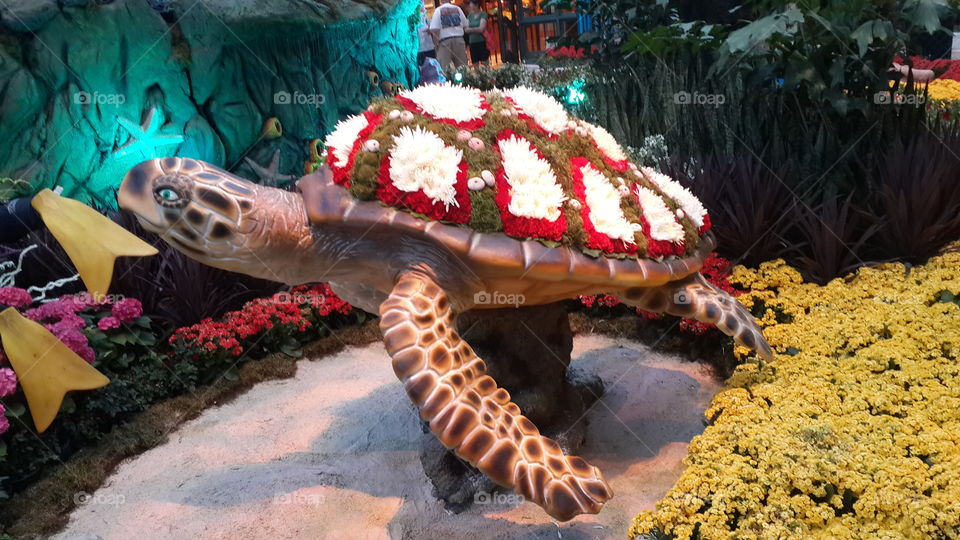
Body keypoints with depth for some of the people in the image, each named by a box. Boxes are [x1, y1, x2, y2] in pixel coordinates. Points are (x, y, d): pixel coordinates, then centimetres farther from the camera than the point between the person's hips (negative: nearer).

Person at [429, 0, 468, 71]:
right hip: (459, 39, 3)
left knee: (444, 68, -5)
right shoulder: (457, 9, 8)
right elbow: (465, 26, 10)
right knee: (462, 67, 8)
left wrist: (436, 43, -5)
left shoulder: (438, 10, -2)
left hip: (445, 41, -3)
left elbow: (434, 30, -11)